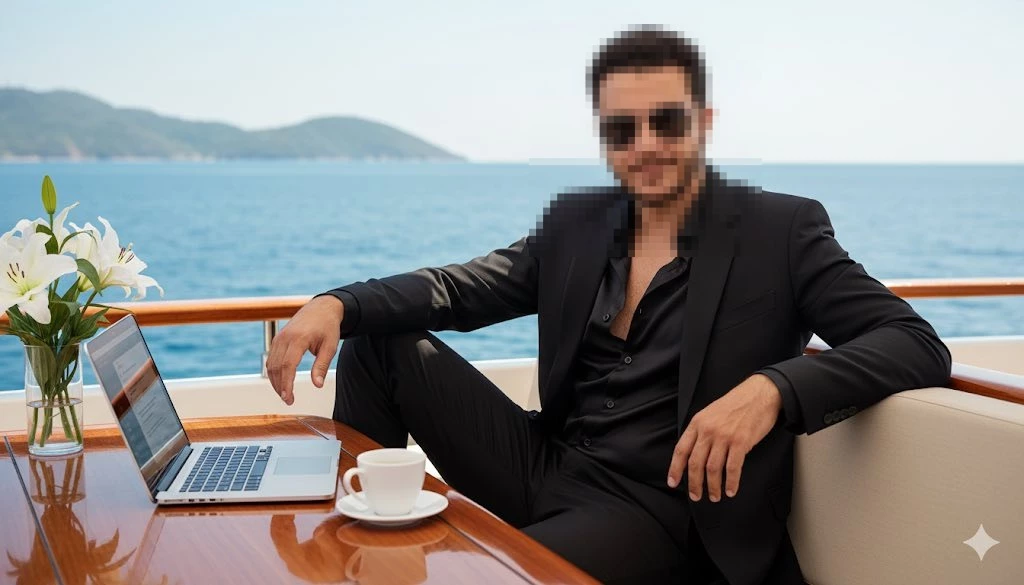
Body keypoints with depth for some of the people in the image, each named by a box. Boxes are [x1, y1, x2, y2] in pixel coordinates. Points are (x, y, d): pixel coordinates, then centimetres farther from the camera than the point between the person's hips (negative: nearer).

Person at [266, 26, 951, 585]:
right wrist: (336, 304, -12)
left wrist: (771, 389, -32)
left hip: (659, 508, -5)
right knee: (380, 339, 1)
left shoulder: (781, 230, -6)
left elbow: (920, 345, -13)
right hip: (544, 466, 6)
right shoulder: (575, 222, 9)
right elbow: (462, 288, 9)